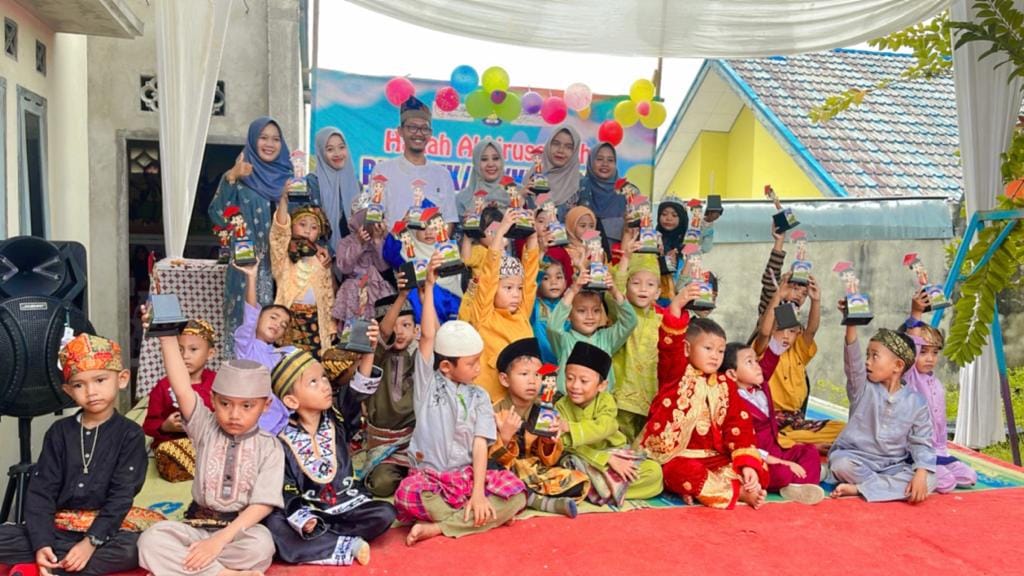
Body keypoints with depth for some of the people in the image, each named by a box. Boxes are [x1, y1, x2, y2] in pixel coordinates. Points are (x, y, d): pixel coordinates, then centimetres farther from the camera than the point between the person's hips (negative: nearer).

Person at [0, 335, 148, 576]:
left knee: (133, 549, -34)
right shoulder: (59, 432, 6)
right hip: (57, 528, 2)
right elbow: (40, 490, 0)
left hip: (104, 529, -2)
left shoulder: (130, 434, -3)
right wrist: (41, 544, -14)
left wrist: (91, 542, -20)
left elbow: (121, 497, -9)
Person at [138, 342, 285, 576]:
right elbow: (182, 390, -16)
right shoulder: (206, 429, 1)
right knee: (151, 539, -25)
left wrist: (220, 539, -21)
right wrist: (168, 338, -26)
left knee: (261, 545, -35)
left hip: (241, 528, -2)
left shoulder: (270, 447, -4)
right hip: (197, 525, 2)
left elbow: (263, 504, -10)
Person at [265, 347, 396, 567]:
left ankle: (314, 544, -17)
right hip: (309, 511, -2)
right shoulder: (283, 441, -7)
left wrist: (367, 352, -34)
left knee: (384, 514, -21)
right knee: (273, 525, -29)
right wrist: (302, 521, -25)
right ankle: (348, 546, -26)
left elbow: (360, 388, -18)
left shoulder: (336, 417, 0)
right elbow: (286, 491, -8)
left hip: (346, 504, 2)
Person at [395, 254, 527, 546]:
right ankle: (477, 519, -18)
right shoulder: (427, 383, 2)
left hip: (467, 476, 3)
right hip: (428, 475, -3)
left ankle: (437, 527, -24)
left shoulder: (479, 397, 8)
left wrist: (478, 491, -15)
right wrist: (429, 285, -17)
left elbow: (480, 446, -1)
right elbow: (428, 336, -12)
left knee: (516, 492, -23)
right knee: (407, 495, -36)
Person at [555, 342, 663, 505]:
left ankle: (594, 489, -20)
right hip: (583, 460, -2)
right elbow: (571, 446, -19)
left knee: (654, 471, -20)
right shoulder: (562, 406, -11)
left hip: (615, 453, 2)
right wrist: (606, 459, -29)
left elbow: (603, 428, -30)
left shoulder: (606, 401, -10)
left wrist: (570, 427, -44)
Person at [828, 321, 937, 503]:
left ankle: (859, 488, -23)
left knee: (930, 480, -24)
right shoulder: (862, 387, -2)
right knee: (841, 463, -33)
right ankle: (894, 487, -15)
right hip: (858, 460, -2)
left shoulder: (916, 402, 0)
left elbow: (922, 443, -2)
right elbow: (852, 358, -20)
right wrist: (851, 323, -36)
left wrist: (921, 474, -20)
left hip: (893, 466, 2)